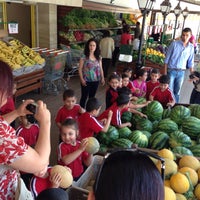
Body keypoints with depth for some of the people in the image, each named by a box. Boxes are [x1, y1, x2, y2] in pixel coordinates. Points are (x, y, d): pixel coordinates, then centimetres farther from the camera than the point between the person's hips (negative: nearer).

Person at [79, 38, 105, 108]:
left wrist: (102, 78, 4)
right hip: (86, 81, -4)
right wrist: (82, 79, -15)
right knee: (84, 97, 6)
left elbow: (100, 68, 9)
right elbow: (80, 69, -9)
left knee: (92, 97, 17)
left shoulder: (98, 57, 3)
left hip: (95, 81, 4)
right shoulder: (84, 57, -11)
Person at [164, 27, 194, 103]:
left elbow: (190, 62, 10)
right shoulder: (174, 43, -6)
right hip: (171, 70, -3)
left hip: (181, 72, 3)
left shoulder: (191, 47, 3)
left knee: (177, 92, 13)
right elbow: (167, 58, -3)